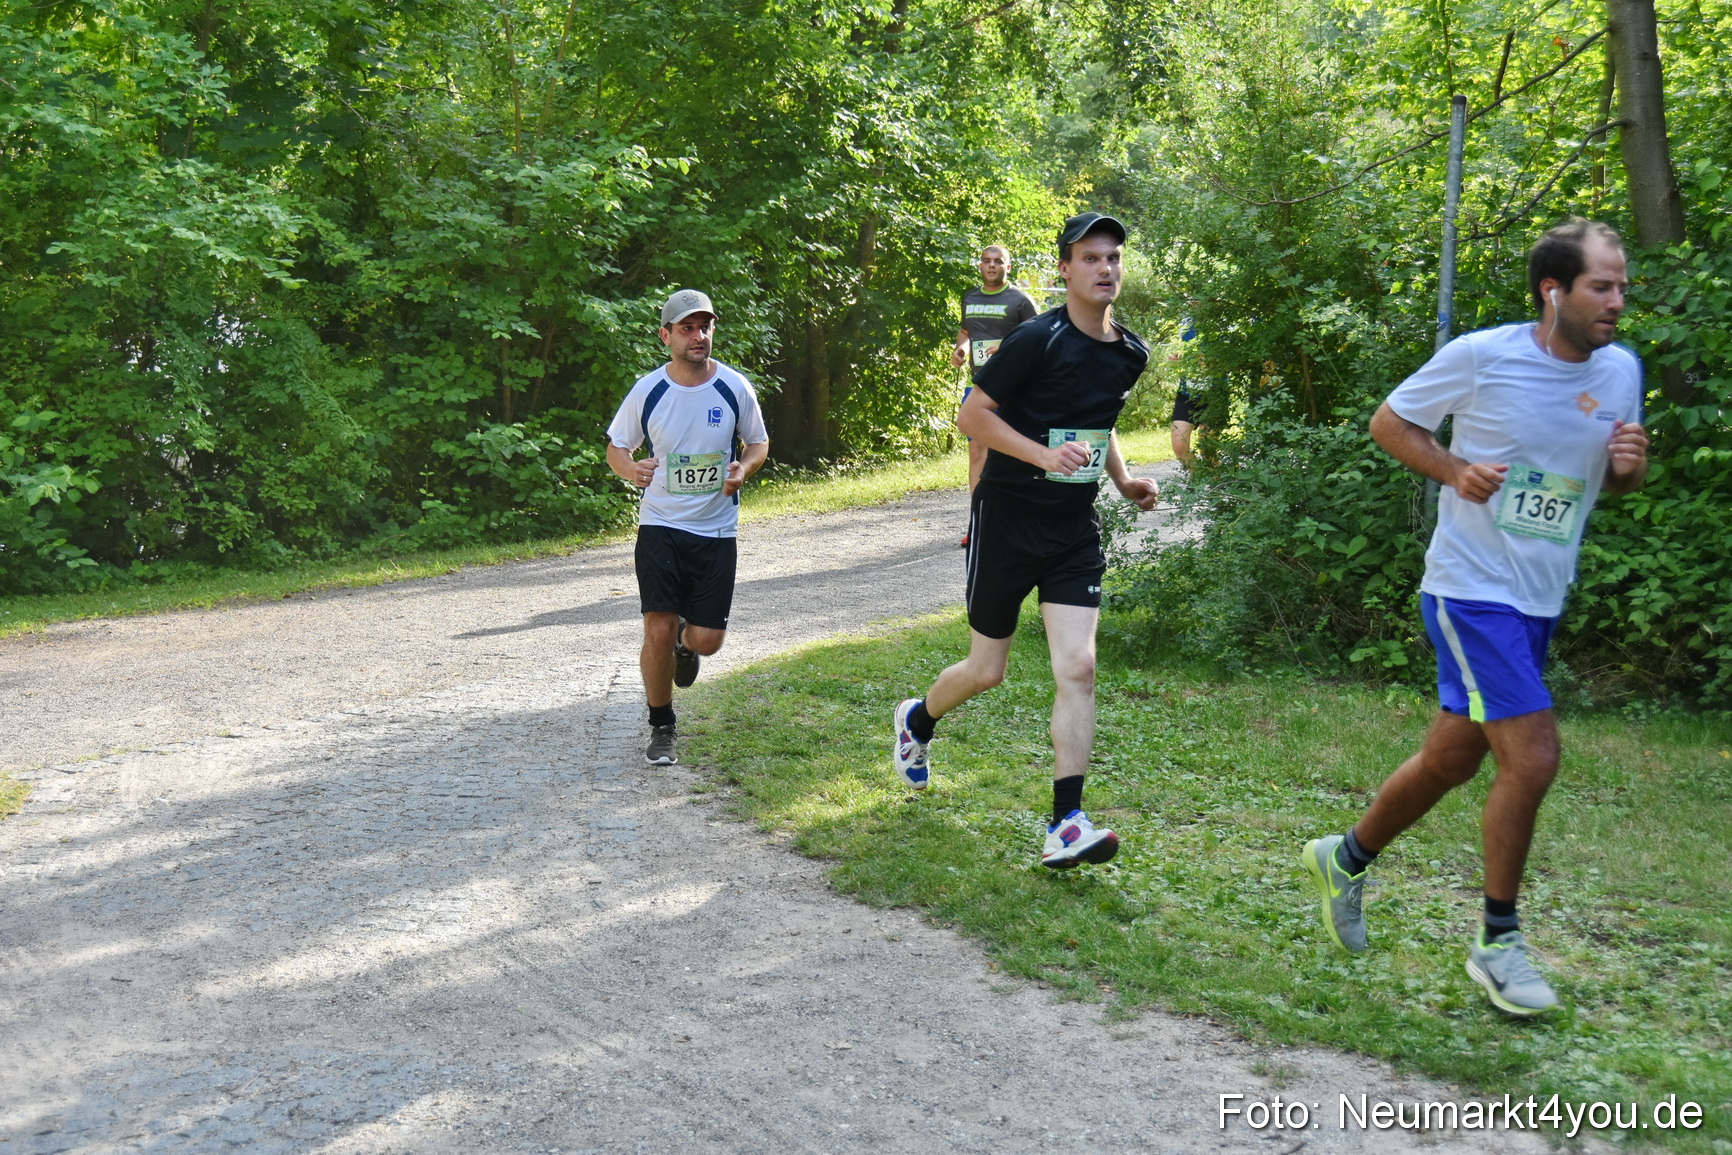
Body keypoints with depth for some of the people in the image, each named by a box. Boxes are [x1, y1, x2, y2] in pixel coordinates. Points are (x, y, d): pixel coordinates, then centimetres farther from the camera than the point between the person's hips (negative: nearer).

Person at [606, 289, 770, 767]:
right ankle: (661, 730, 12)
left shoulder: (735, 387, -3)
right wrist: (632, 469, -15)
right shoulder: (647, 391, -4)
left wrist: (743, 468, -11)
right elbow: (616, 446, 8)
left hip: (716, 529, 1)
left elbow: (758, 442, 12)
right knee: (657, 631, -9)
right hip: (660, 525, -1)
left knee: (707, 640, -1)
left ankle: (686, 641, 40)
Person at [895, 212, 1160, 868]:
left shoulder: (1131, 354, 5)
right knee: (987, 670, 8)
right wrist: (1046, 455, -25)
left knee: (1077, 667, -10)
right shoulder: (1039, 341, -16)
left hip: (1075, 528, 5)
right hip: (1007, 519, -4)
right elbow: (972, 416, -14)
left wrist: (1124, 481, 8)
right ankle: (917, 719, 42)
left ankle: (1066, 826, -7)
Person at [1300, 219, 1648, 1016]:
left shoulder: (1620, 371, 4)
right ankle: (1498, 943, 3)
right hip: (1471, 589, -7)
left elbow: (1615, 484, 16)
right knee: (1533, 756, -14)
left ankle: (1346, 859, 39)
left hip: (1540, 603, 7)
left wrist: (1629, 466, -8)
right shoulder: (1482, 356, -13)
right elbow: (1389, 423, -1)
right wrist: (1456, 471, -17)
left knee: (1454, 757, 15)